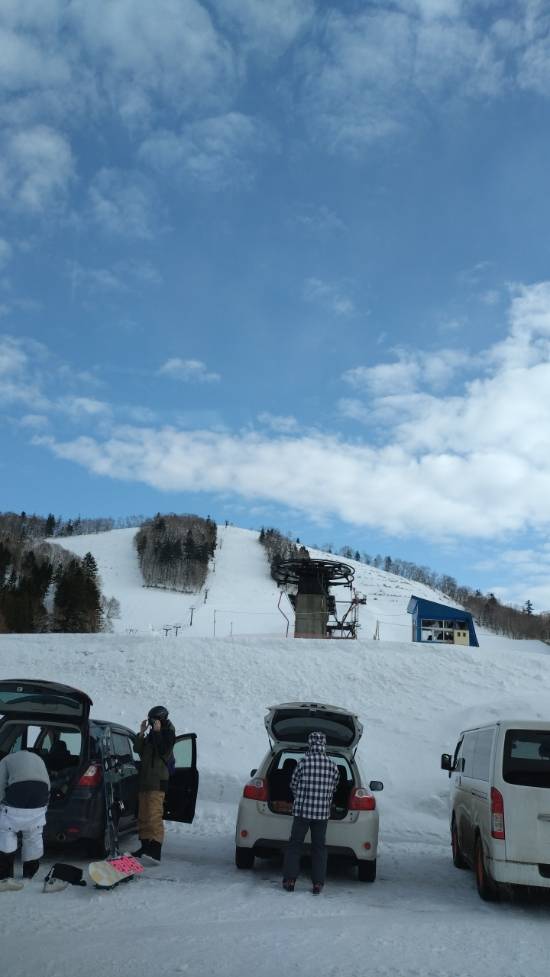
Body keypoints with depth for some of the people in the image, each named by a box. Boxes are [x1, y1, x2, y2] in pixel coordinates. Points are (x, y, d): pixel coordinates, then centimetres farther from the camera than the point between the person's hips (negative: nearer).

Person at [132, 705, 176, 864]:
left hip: (158, 781, -8)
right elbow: (139, 750, 14)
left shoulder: (168, 733, -2)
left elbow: (163, 751, -17)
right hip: (145, 779, 8)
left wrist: (157, 732, -16)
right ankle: (145, 846, 20)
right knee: (143, 816, 11)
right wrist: (141, 733, 3)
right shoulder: (152, 733, 19)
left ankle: (155, 849, -14)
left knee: (154, 815, -13)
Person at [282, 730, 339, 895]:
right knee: (319, 847, 13)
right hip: (323, 813, 2)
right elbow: (333, 789, 9)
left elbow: (293, 785, 2)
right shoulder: (333, 766, -2)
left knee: (295, 844, 10)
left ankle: (290, 881, 9)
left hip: (302, 810, -2)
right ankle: (318, 884, 11)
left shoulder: (304, 762, -10)